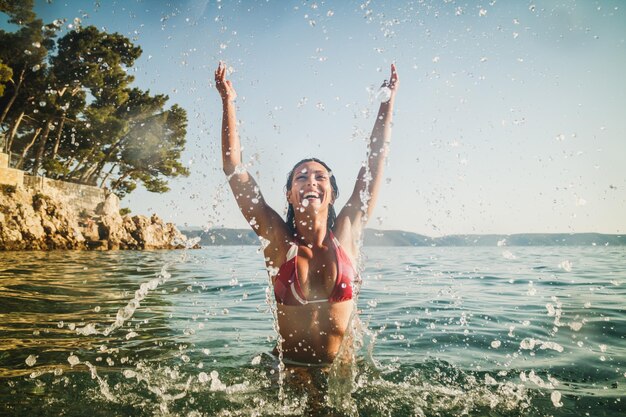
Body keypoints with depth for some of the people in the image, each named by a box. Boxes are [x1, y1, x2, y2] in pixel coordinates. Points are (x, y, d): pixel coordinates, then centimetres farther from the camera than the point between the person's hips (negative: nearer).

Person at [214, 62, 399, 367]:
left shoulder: (346, 234, -8)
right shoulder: (278, 239, -11)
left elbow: (376, 160, -5)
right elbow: (234, 167, -12)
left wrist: (388, 100, -1)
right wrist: (228, 102, -13)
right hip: (288, 368, -1)